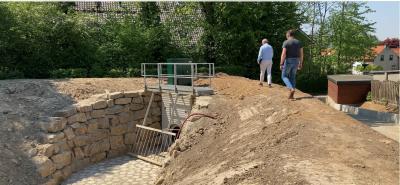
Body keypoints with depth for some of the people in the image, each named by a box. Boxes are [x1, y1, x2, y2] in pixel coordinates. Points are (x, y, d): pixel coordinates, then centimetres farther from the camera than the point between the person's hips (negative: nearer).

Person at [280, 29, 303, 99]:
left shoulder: (286, 42, -10)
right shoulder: (299, 42, 6)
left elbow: (283, 54, -17)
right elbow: (301, 54, 6)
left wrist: (281, 64, -11)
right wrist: (300, 64, 13)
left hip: (288, 61, -5)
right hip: (295, 61, 5)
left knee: (284, 76, 10)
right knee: (292, 77, 13)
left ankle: (291, 89, -13)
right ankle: (291, 95, 9)